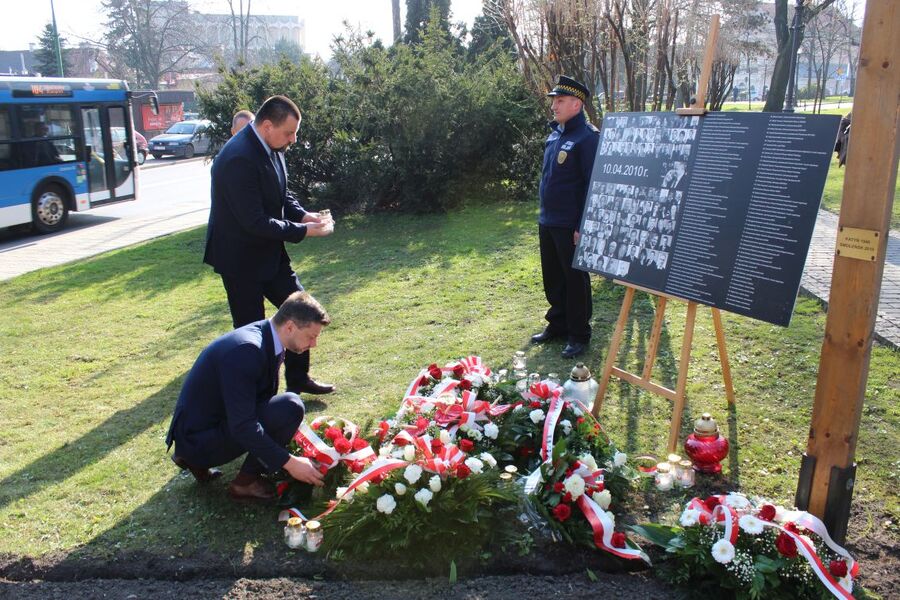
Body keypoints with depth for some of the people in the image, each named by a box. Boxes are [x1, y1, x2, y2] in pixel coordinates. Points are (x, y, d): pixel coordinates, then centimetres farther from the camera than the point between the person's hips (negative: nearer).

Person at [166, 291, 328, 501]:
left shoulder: (268, 337, 0)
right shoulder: (245, 349, -27)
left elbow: (265, 397, 12)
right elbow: (242, 426, -29)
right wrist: (289, 462, -25)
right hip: (198, 437, -9)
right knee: (290, 407, -21)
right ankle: (246, 482, -4)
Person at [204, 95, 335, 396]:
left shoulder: (270, 147, 0)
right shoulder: (239, 159, -28)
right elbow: (255, 222, -28)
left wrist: (302, 214, -5)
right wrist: (303, 231, -22)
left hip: (269, 251, 9)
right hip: (240, 258, -9)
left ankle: (298, 377, 28)